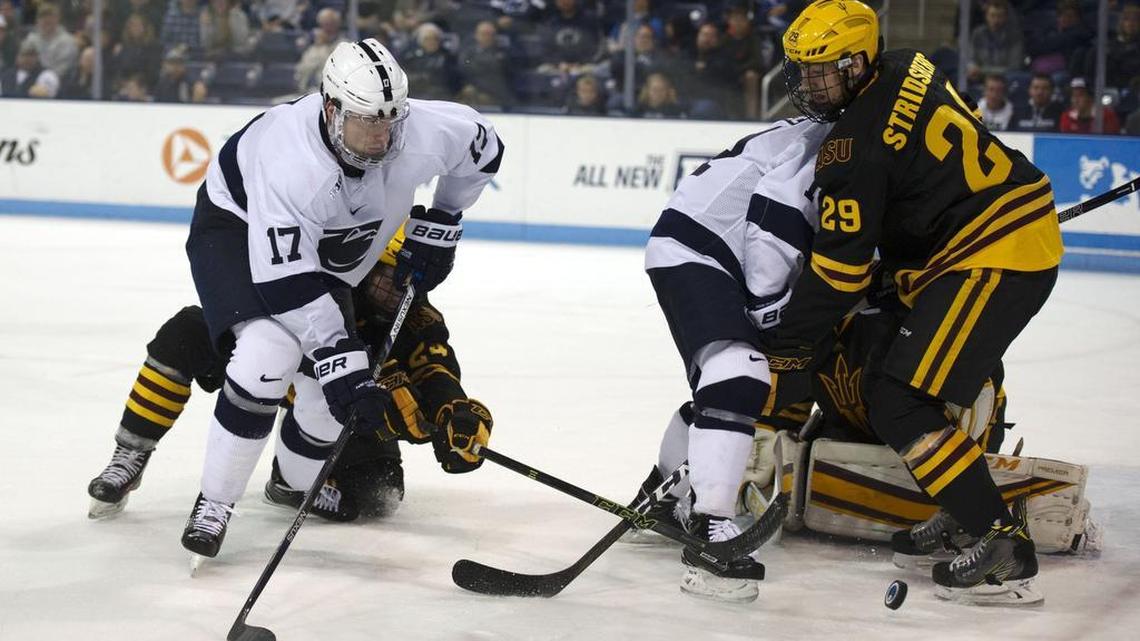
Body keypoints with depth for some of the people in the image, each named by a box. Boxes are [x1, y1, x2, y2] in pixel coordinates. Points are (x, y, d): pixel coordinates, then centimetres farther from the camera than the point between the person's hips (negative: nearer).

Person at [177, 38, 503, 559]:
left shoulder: (425, 132, -28)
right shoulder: (290, 160, -42)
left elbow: (482, 146, -4)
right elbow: (286, 283, -40)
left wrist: (437, 226, -2)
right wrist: (343, 364, -40)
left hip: (332, 257, 6)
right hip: (237, 225, -6)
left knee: (338, 385, -2)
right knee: (269, 351, -30)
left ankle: (297, 486, 29)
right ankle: (213, 504, -17)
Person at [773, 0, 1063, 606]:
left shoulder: (856, 142, -16)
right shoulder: (907, 68, 10)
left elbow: (839, 269, -15)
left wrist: (787, 350, -8)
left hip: (993, 257, -11)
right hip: (1030, 236, 11)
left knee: (901, 406, -13)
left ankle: (1004, 544, -16)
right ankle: (965, 509, 27)